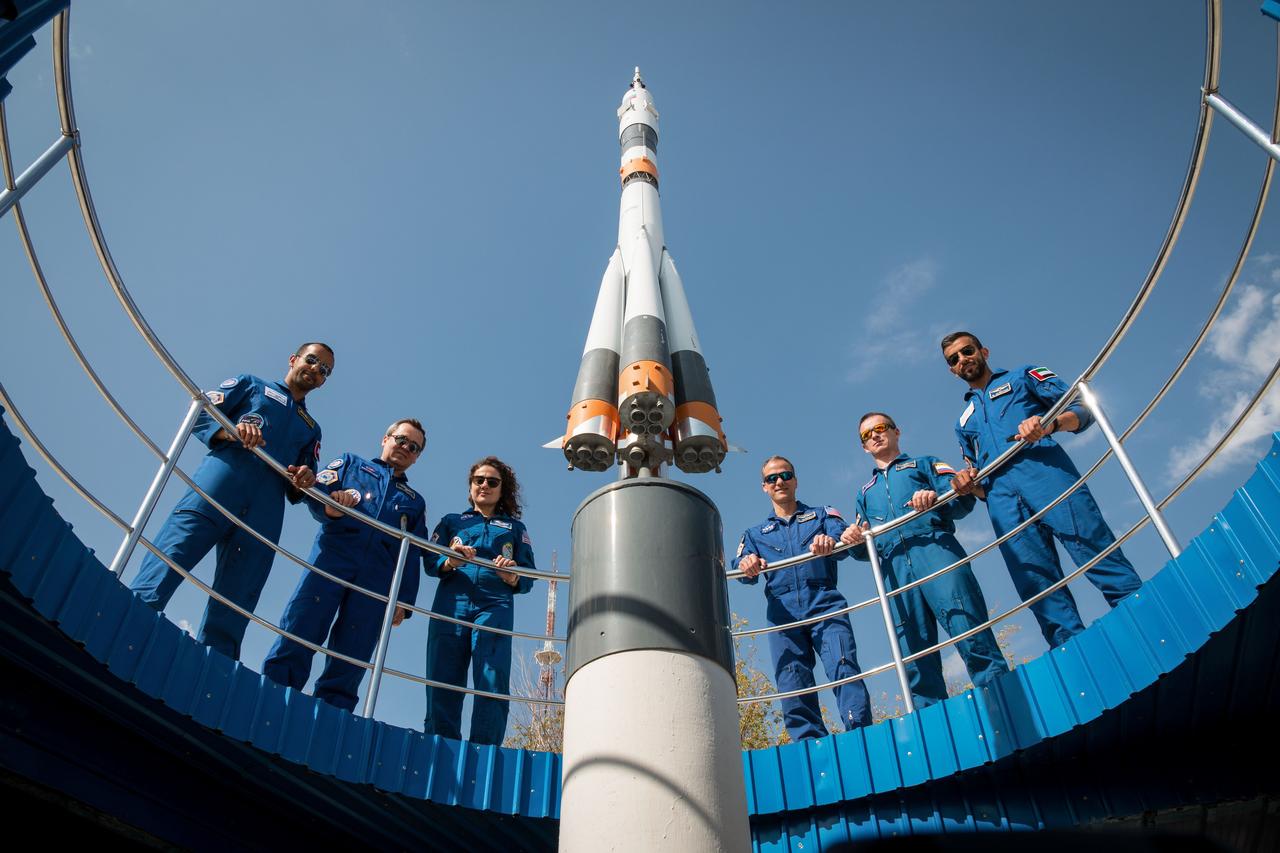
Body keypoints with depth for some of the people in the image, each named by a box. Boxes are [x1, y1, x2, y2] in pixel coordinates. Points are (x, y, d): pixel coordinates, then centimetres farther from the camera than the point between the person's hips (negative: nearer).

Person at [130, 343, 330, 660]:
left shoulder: (311, 429, 34)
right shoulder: (250, 385, 24)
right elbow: (199, 414, 10)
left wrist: (303, 483, 0)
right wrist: (231, 431, -11)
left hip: (266, 511, 3)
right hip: (224, 474, -3)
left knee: (234, 603, -6)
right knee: (172, 554, -22)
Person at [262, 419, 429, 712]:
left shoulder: (415, 502, 29)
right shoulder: (351, 463, 24)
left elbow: (412, 559, 19)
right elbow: (317, 489, 5)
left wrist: (403, 600, 6)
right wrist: (328, 508, -20)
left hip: (378, 578, 2)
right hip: (334, 554, -2)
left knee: (349, 659, -6)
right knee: (299, 630, -19)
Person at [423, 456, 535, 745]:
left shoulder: (515, 528, 24)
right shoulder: (451, 521, 25)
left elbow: (528, 577, 13)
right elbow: (430, 562, 10)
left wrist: (513, 577, -11)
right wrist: (450, 562, -13)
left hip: (495, 607, -1)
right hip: (451, 603, 1)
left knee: (492, 683, -17)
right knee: (443, 683, -8)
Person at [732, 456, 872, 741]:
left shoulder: (822, 515, 20)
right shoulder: (755, 533, 25)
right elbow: (742, 571, 7)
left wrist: (830, 541, -28)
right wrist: (747, 564, -20)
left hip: (825, 605, -2)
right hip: (783, 613, 2)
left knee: (843, 667, -20)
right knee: (792, 685, -8)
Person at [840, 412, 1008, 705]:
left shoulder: (924, 464, 23)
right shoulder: (866, 491, 35)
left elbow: (965, 498, 6)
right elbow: (866, 550, 30)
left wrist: (935, 498, -16)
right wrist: (856, 541, 5)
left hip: (934, 548, -3)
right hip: (893, 566, 3)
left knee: (968, 629, -20)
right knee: (915, 653, -5)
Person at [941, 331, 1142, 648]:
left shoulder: (1023, 376, 24)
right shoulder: (964, 422, 35)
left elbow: (1083, 410, 9)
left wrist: (1050, 423, -13)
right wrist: (969, 486, 6)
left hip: (1044, 471, -3)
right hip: (1002, 501, 3)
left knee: (1100, 555, -17)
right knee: (1040, 589, -9)